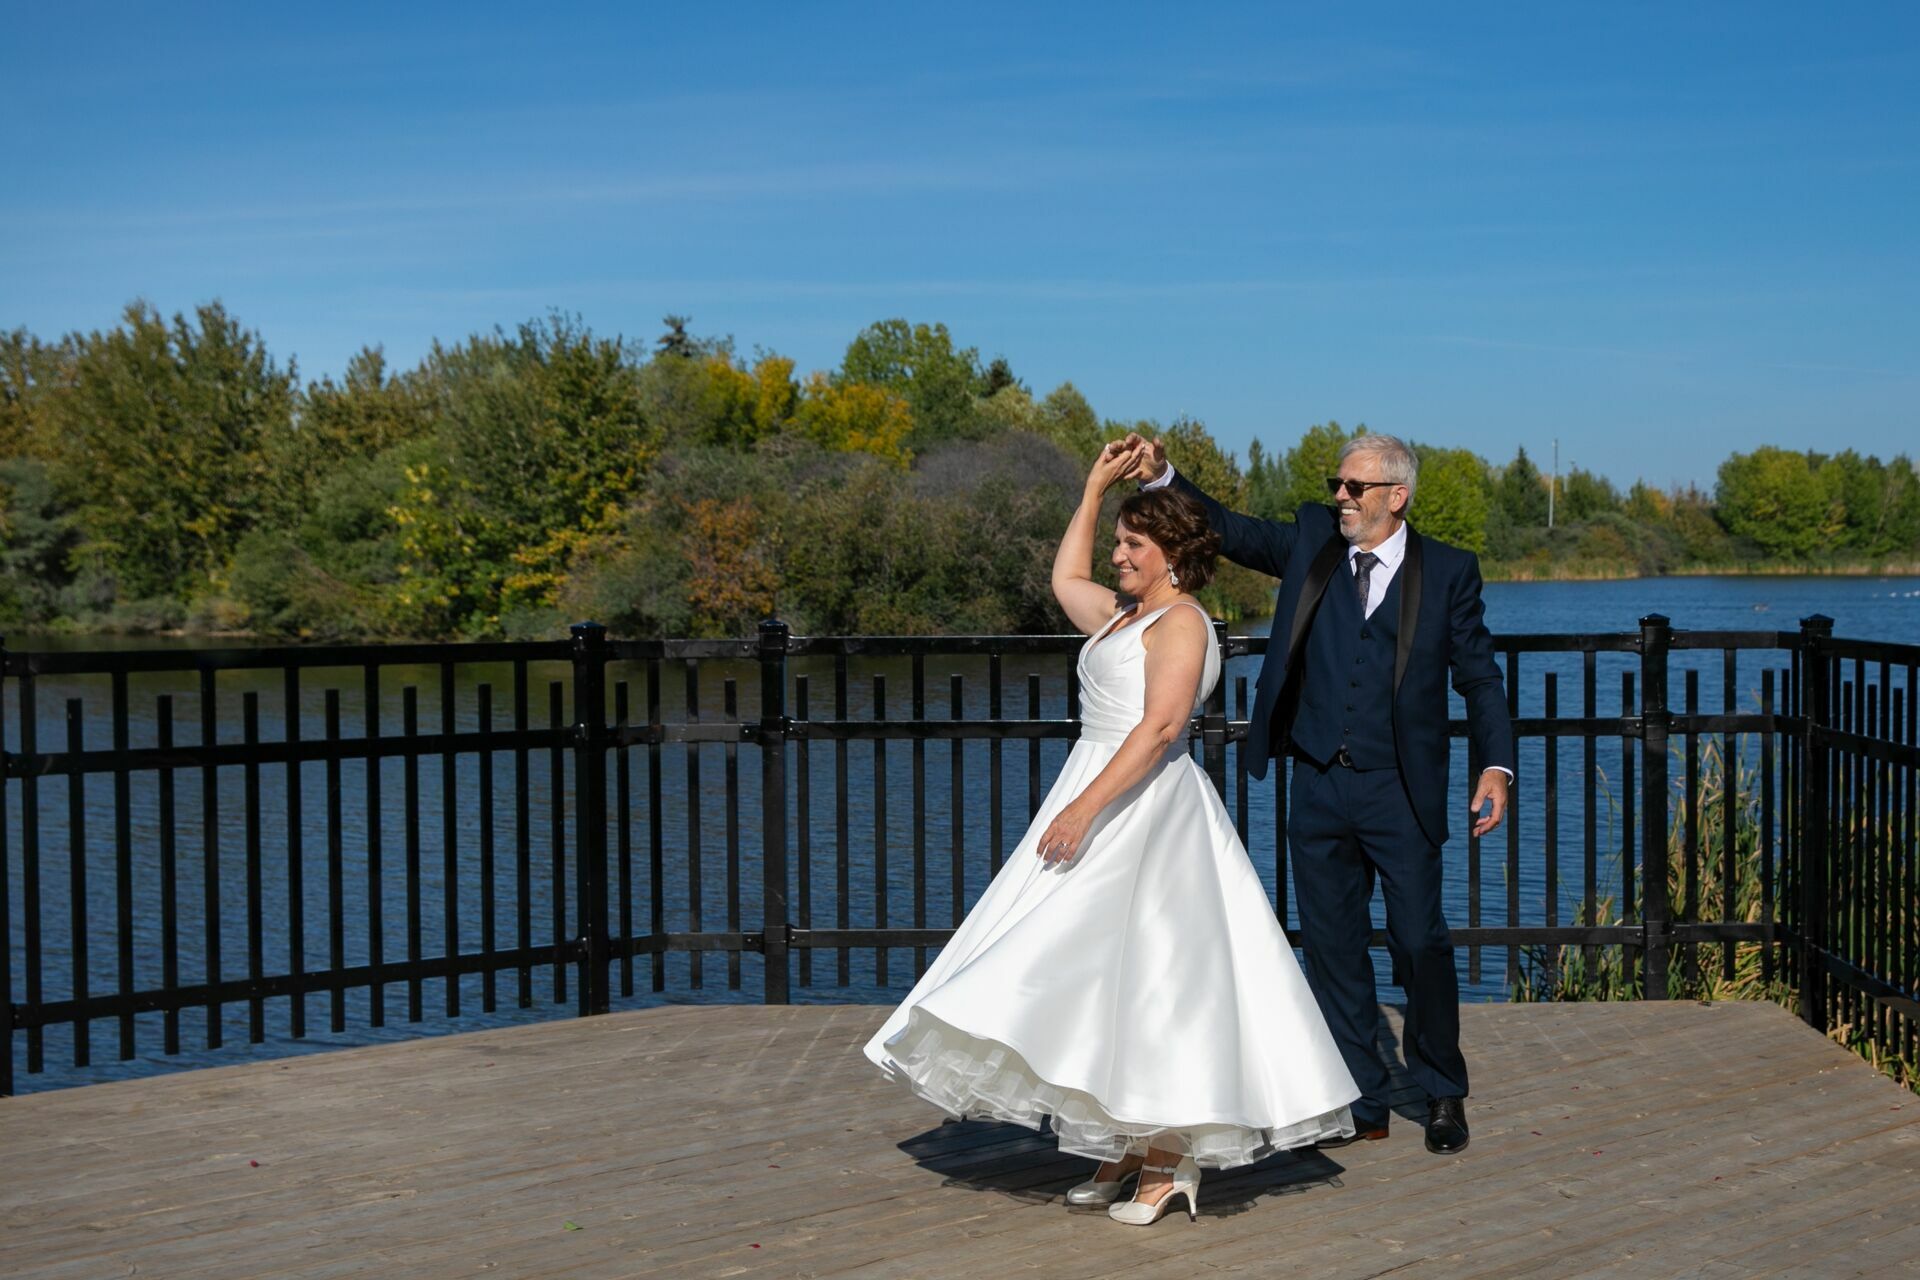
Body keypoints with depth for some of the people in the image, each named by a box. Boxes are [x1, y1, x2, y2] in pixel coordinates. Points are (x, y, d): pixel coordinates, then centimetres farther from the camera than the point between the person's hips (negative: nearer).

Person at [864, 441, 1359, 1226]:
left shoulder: (1180, 622, -11)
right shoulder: (1123, 614, 18)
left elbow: (1160, 726, -22)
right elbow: (1065, 580, 37)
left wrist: (1085, 806, -28)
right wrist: (1095, 487, 33)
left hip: (1143, 811, -10)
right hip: (1103, 810, 10)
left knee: (1142, 975, -12)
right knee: (1105, 975, 8)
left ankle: (1169, 1159, -8)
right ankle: (1126, 1149, 12)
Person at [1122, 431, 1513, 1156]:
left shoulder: (1447, 571, 1)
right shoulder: (1312, 541, 7)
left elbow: (1478, 675, 2)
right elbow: (1230, 531, 1)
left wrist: (1495, 765, -9)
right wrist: (1162, 477, -14)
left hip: (1401, 791, -3)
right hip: (1319, 788, 3)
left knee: (1419, 942, 0)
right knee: (1333, 949, 8)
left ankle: (1443, 1095, 22)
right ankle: (1361, 1108, 19)